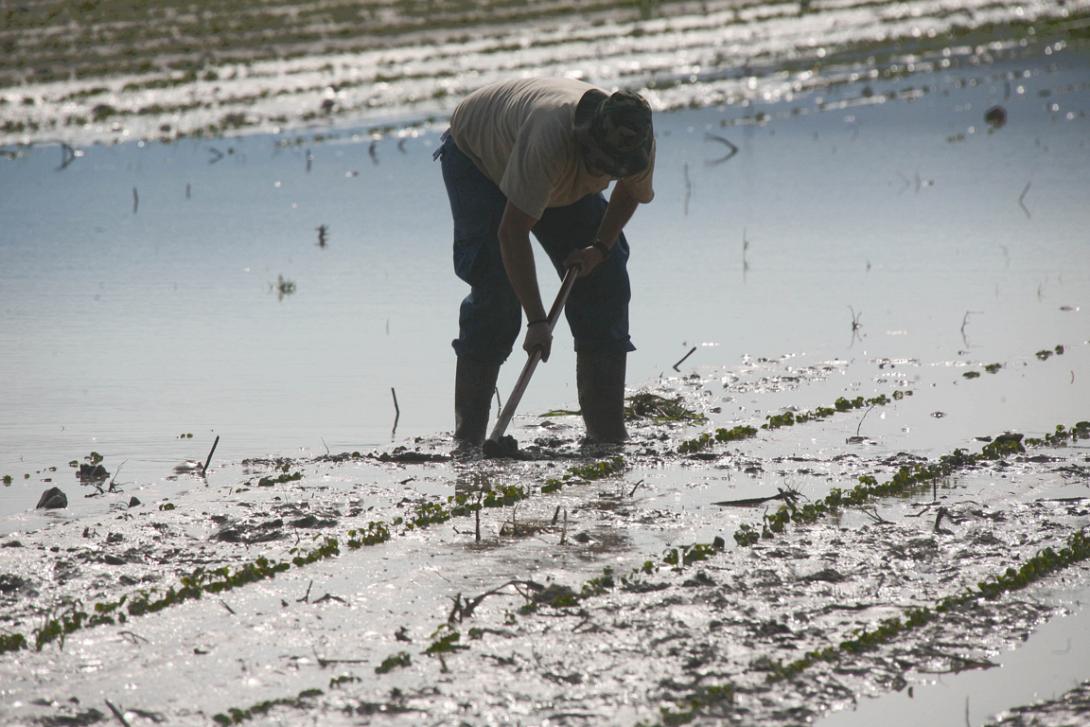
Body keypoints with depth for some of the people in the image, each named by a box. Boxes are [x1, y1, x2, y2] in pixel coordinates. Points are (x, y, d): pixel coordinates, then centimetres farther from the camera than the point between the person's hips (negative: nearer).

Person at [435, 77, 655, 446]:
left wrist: (600, 248, -17)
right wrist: (537, 321, -43)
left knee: (604, 278, -8)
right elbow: (512, 230, -43)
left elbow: (630, 191, -1)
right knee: (496, 288, -22)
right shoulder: (551, 138, -47)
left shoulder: (637, 143, -27)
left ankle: (608, 432, -1)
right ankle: (468, 438, -18)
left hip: (562, 182, 6)